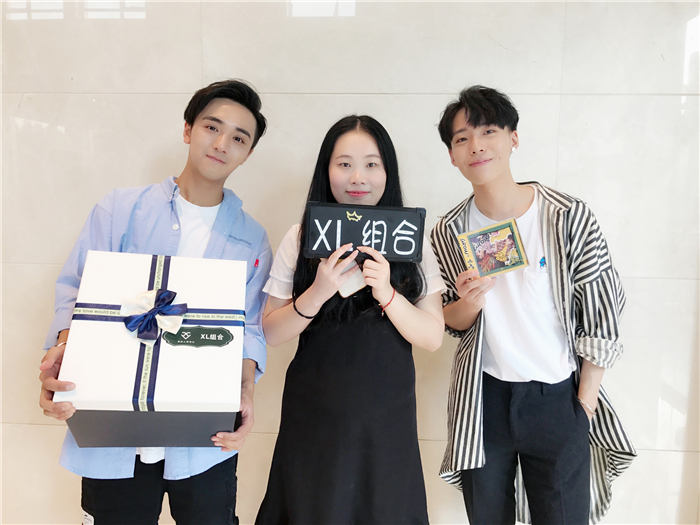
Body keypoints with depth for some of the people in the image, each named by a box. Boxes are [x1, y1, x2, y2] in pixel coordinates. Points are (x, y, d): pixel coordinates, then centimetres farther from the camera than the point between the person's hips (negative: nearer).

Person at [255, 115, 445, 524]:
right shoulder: (302, 238, -3)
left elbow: (433, 338, -6)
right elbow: (271, 333, -4)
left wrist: (387, 293, -23)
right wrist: (318, 292, -21)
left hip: (386, 414, 1)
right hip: (313, 413, 0)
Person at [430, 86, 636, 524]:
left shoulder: (569, 218, -13)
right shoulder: (449, 232, -4)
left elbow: (602, 316, -7)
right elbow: (453, 323, 6)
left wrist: (585, 401, -5)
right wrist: (470, 301, -17)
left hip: (558, 398, -2)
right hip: (484, 397, 3)